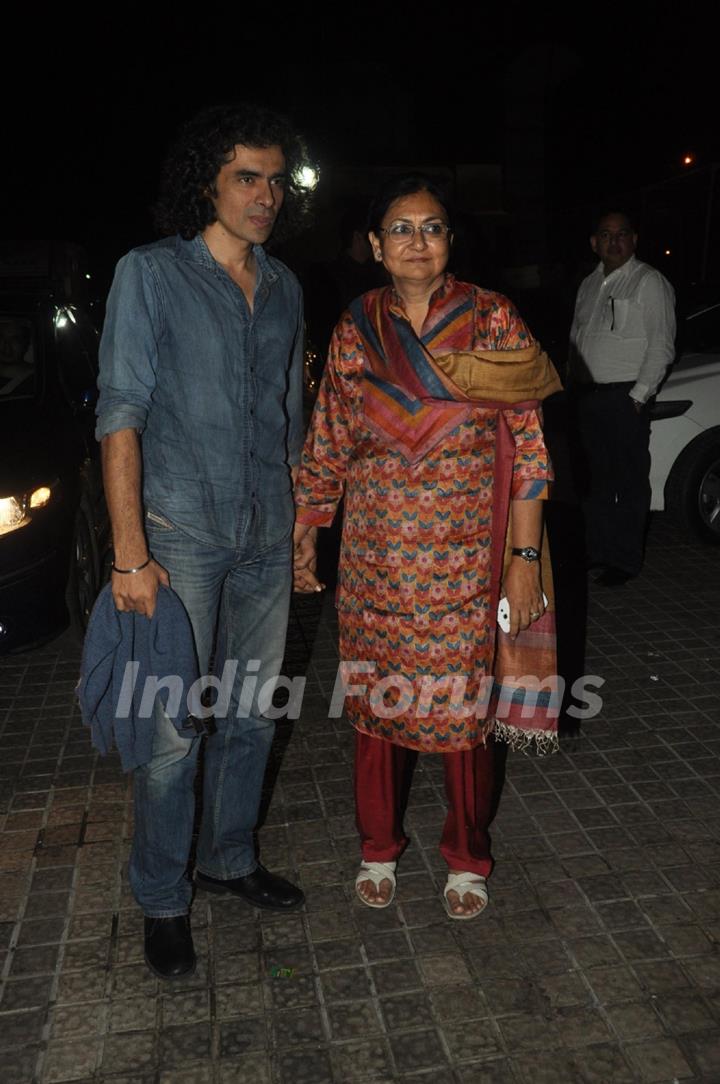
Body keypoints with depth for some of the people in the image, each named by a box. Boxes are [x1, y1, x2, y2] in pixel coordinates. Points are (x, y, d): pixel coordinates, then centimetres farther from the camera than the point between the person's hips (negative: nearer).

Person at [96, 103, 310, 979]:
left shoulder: (283, 288, 11)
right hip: (181, 535, -5)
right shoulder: (150, 274, -5)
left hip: (266, 539, 6)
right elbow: (120, 413, -10)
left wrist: (301, 527, 14)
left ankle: (230, 859, 36)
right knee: (175, 731, 1)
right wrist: (129, 553, -16)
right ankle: (163, 901, 24)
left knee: (252, 714, 15)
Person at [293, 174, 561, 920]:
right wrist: (303, 540, 9)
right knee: (376, 699, 11)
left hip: (467, 558, -2)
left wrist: (525, 557, -9)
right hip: (375, 557, 2)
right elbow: (326, 446, 8)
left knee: (464, 705, 8)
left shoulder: (492, 320, -4)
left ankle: (467, 858, 32)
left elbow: (527, 446, -5)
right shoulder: (355, 329, 3)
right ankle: (378, 846, 35)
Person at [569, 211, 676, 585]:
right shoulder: (589, 284, 17)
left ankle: (625, 560, 6)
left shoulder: (649, 283, -4)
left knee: (630, 482, -3)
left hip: (625, 397, -7)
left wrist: (638, 396, -14)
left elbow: (662, 346, -9)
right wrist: (572, 383, 11)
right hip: (587, 396, 7)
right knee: (595, 479, 13)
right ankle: (596, 549, 24)